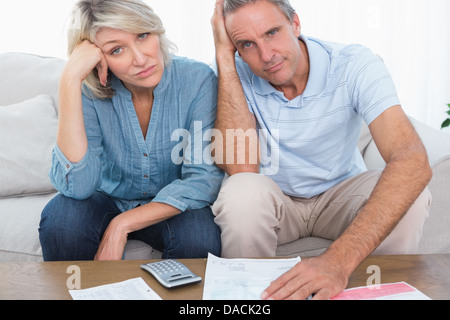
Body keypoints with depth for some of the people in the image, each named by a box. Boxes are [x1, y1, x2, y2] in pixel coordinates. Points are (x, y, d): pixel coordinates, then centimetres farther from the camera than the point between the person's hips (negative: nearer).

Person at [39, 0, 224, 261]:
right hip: (108, 201, 1)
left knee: (199, 234, -32)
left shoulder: (197, 80, -18)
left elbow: (204, 178, -19)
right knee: (62, 216, -29)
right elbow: (77, 186, -28)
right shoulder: (90, 92, -15)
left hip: (169, 208, 0)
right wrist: (71, 80, -31)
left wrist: (123, 224, -27)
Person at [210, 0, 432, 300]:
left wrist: (338, 259, -54)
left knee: (412, 196, -29)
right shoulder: (235, 74, -16)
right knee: (241, 191, -33)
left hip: (340, 194, 0)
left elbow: (414, 162, -38)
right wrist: (224, 56, -30)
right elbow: (241, 166, -30)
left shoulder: (355, 64, -23)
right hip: (272, 200, 0)